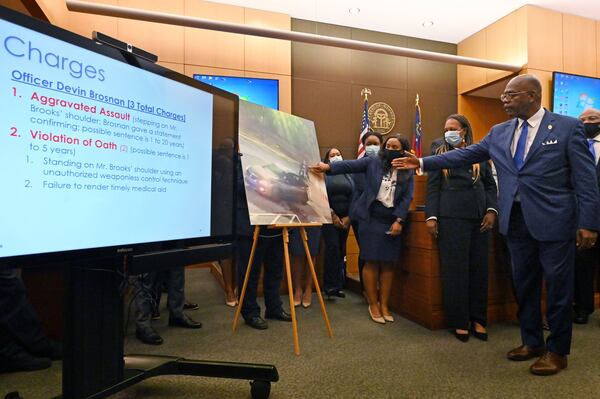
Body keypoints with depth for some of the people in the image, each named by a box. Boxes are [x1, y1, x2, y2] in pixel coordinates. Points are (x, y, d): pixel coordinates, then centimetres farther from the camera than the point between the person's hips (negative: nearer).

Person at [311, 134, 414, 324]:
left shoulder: (407, 174, 7)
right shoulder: (373, 162, 2)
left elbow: (407, 198, 0)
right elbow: (350, 165, -9)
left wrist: (399, 220, -11)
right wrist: (328, 167, -24)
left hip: (392, 221, 2)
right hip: (371, 218, -2)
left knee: (388, 264, 6)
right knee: (371, 262, 0)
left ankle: (384, 305, 19)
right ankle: (373, 304, 15)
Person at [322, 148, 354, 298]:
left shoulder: (348, 176, 14)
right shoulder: (324, 174, 4)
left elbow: (353, 196, 6)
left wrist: (348, 217, -5)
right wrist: (332, 215, -11)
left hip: (345, 218, 4)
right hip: (329, 217, -3)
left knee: (342, 250, 4)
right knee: (333, 248, -12)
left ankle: (339, 285, 14)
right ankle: (330, 286, -3)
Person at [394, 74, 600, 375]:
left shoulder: (568, 127, -4)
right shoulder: (498, 133, 9)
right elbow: (465, 155, 8)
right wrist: (423, 162, 1)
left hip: (554, 221, -4)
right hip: (516, 222, 5)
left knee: (558, 286, 7)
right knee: (523, 284, 15)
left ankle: (557, 350, 25)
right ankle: (532, 341, 33)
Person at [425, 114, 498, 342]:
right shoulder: (440, 154, 8)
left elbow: (490, 184, 14)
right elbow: (433, 187, 2)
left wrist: (491, 210, -1)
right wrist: (431, 217, -7)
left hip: (479, 216, 3)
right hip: (451, 216, -3)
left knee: (479, 267, 6)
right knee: (455, 268, 0)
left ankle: (478, 319, 19)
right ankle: (459, 321, 11)